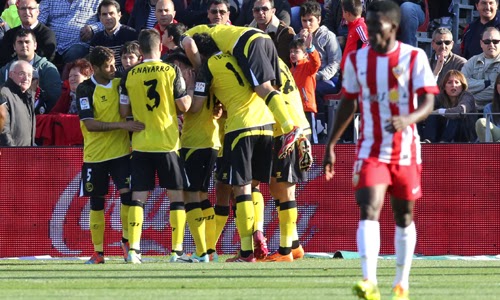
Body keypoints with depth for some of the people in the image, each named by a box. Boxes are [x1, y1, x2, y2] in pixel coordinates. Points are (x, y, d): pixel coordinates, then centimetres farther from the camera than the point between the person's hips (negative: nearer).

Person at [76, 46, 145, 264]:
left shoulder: (120, 84, 3)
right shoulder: (85, 89, -9)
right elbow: (89, 124, -18)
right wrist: (122, 125, -26)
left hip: (121, 151, 2)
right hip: (95, 154, -2)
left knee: (127, 194, -11)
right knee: (96, 203, 4)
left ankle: (127, 241, 6)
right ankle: (98, 252, 11)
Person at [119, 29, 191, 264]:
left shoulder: (129, 75, 1)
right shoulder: (171, 72, -5)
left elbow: (124, 111, 5)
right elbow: (184, 106, -5)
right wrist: (189, 92, 15)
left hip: (140, 144, 2)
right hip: (168, 143, -2)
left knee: (138, 197, 4)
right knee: (176, 195, 6)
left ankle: (133, 249, -5)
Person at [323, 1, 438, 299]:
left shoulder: (414, 57, -6)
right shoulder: (357, 59, 3)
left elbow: (428, 102, -13)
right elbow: (349, 103, 14)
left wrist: (407, 119, -34)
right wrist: (331, 144, 13)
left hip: (406, 150, -1)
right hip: (371, 150, 1)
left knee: (404, 217, 10)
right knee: (368, 211, -18)